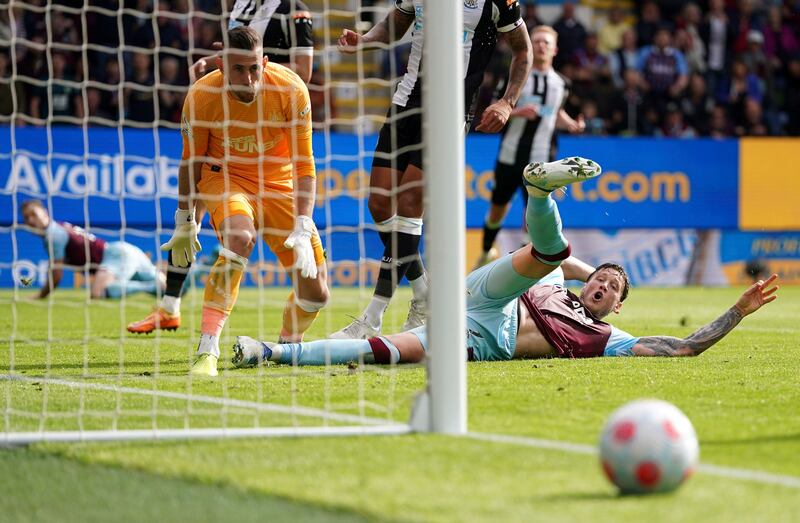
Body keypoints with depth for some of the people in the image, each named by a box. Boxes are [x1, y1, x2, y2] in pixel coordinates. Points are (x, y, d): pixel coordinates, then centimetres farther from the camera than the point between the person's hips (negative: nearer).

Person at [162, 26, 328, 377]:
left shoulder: (291, 89, -22)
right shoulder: (201, 97, -22)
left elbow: (304, 164, -16)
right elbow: (191, 162, -4)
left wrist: (303, 230, -25)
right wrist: (185, 222, 1)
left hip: (279, 184, 2)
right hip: (225, 178, -2)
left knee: (315, 292, -4)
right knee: (240, 237, -38)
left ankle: (287, 346, 31)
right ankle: (207, 351, -37)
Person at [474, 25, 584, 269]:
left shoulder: (561, 84, 6)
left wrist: (571, 125, 4)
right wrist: (517, 112, -20)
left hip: (540, 160, 1)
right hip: (510, 155, -1)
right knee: (498, 207, 11)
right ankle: (487, 251, 36)